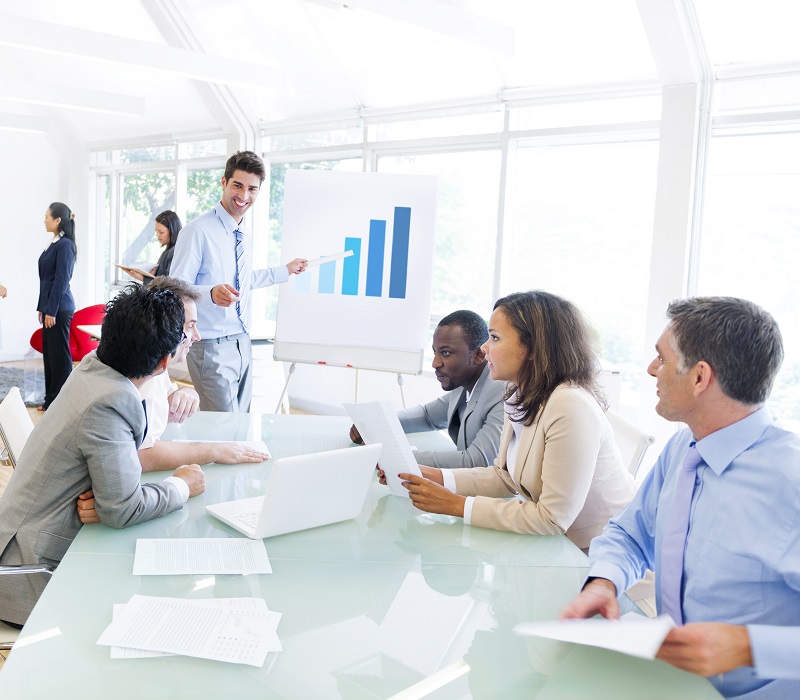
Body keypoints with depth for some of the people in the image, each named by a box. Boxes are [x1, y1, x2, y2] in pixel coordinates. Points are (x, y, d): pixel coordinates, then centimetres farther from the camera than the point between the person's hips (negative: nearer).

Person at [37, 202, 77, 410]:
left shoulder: (65, 245, -14)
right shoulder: (54, 243, 13)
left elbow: (61, 280, -18)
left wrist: (51, 311, -18)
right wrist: (42, 307, 18)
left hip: (59, 309, -9)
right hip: (50, 306, 9)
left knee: (60, 354, -2)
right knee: (48, 352, 13)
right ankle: (51, 400, 22)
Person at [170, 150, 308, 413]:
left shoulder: (243, 234, 10)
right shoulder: (198, 231, -16)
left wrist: (287, 270, 32)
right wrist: (212, 293, -37)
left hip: (242, 343, 8)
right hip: (212, 348, -8)